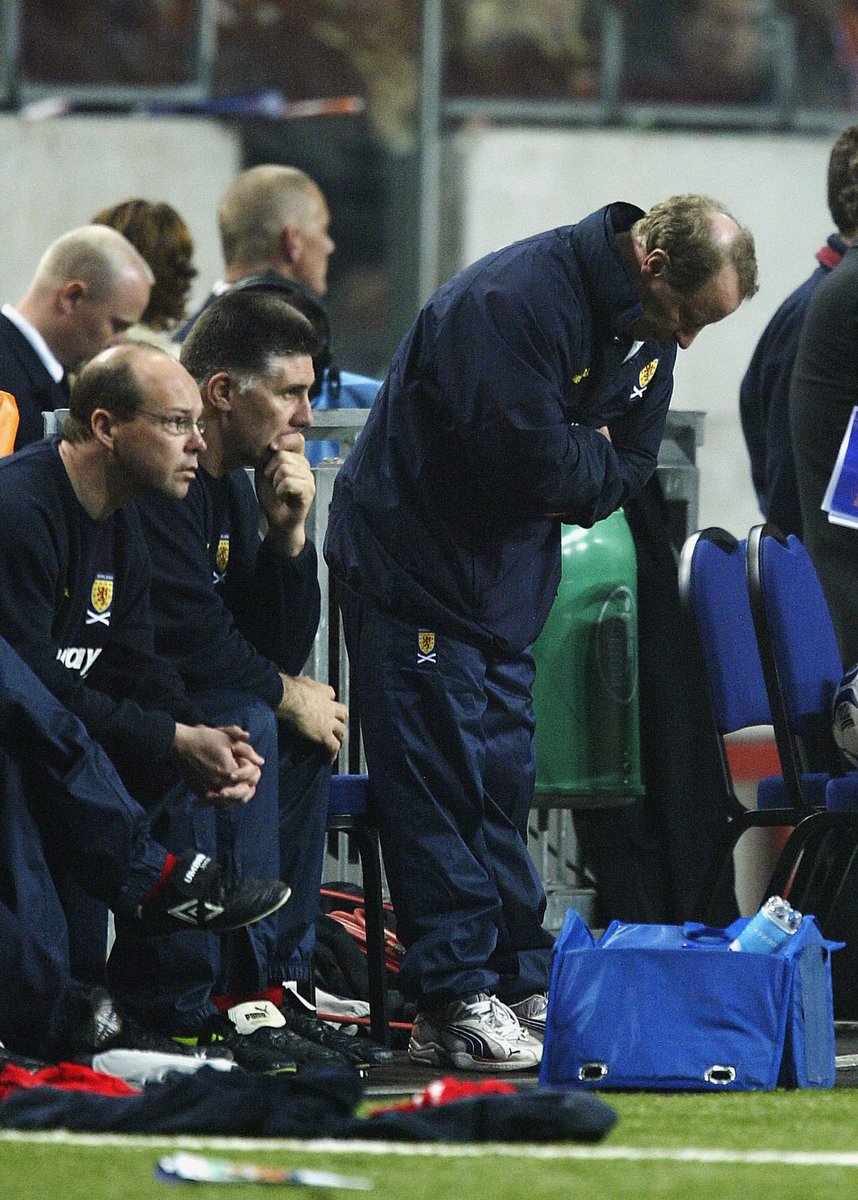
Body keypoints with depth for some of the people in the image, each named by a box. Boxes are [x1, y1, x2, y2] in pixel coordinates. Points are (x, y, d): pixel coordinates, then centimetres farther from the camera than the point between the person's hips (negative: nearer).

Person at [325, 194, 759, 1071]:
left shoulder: (645, 337, 3)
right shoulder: (515, 302, -27)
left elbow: (628, 469, 6)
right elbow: (532, 462, -31)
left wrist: (572, 471, -13)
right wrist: (596, 457, -11)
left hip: (506, 583, 9)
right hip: (413, 564, -9)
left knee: (503, 782, 9)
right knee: (439, 784, -9)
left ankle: (521, 987, 11)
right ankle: (454, 1006, -9)